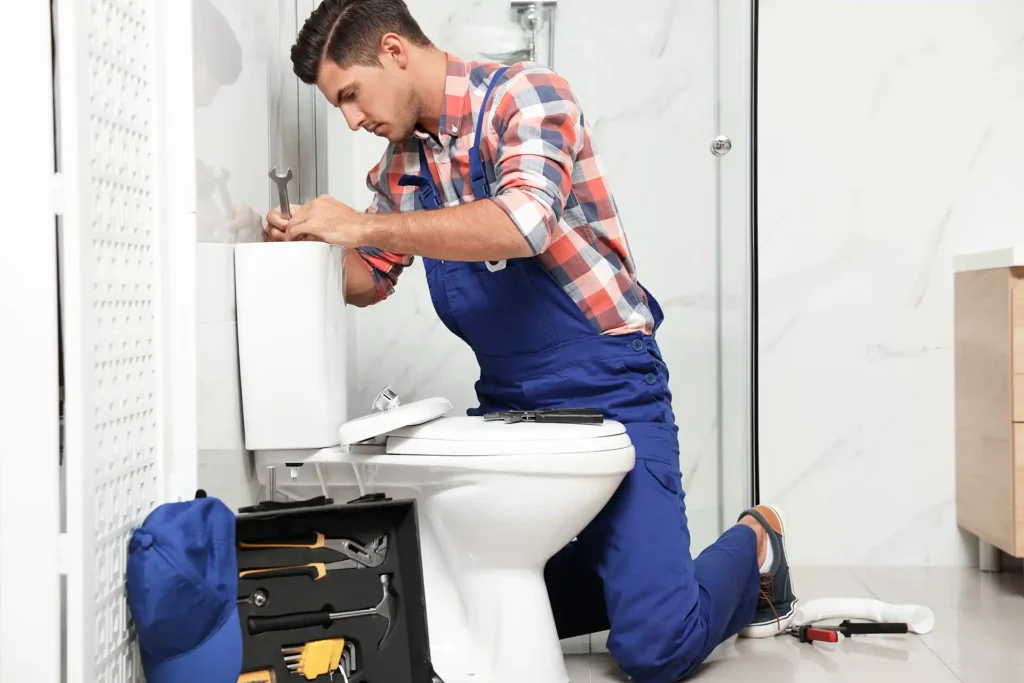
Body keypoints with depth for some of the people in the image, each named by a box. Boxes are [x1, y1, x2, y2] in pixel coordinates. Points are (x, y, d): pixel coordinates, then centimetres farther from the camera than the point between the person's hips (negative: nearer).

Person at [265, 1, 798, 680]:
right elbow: (366, 280, 20)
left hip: (606, 390, -7)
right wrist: (305, 245, -1)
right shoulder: (402, 162, 10)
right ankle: (629, 567, 24)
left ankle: (751, 548, 16)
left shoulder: (524, 95, -12)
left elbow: (525, 224, -31)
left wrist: (369, 225, -28)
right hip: (508, 403, 8)